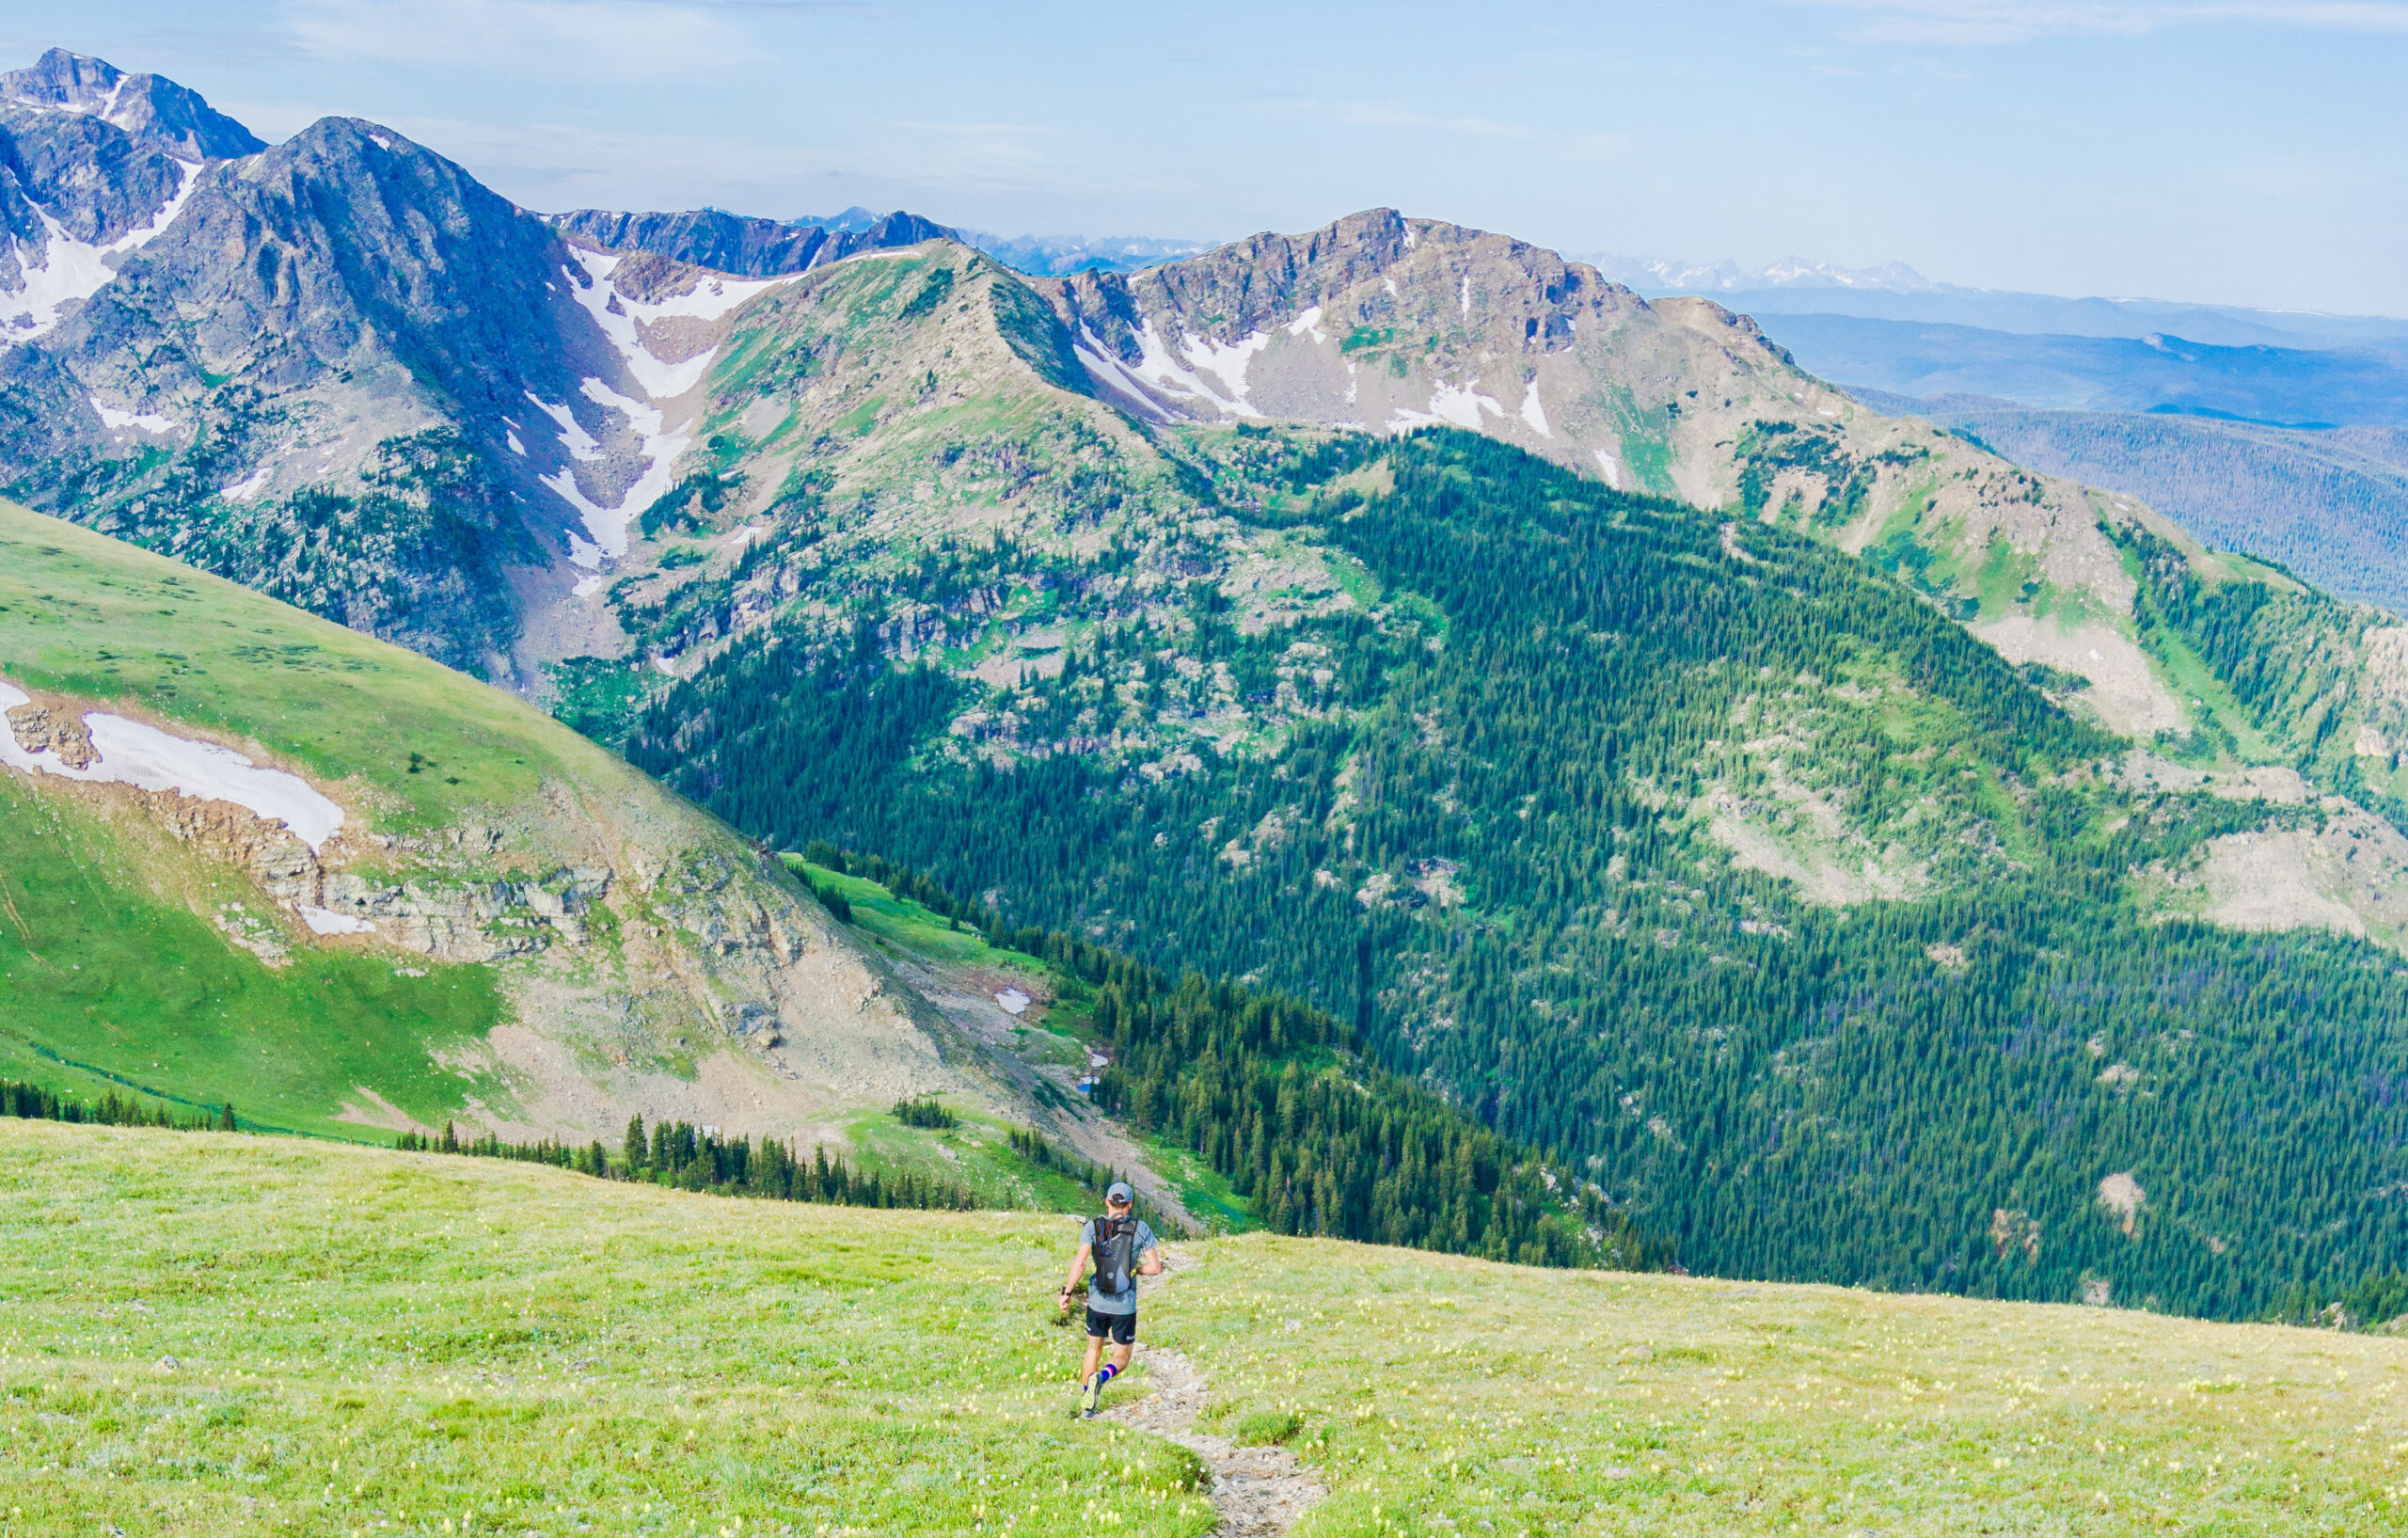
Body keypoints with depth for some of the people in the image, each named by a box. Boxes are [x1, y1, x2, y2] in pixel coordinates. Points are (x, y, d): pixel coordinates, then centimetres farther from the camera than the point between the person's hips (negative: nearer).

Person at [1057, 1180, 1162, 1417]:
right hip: (1125, 1306, -1)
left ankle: (1087, 1406, 21)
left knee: (1093, 1350, 24)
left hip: (1097, 1302, 1)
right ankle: (1101, 1377, -19)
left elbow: (1079, 1262, -17)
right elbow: (1155, 1267, -7)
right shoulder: (1140, 1228, -4)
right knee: (1122, 1359, 14)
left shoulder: (1093, 1227, -5)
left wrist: (1067, 1292, -9)